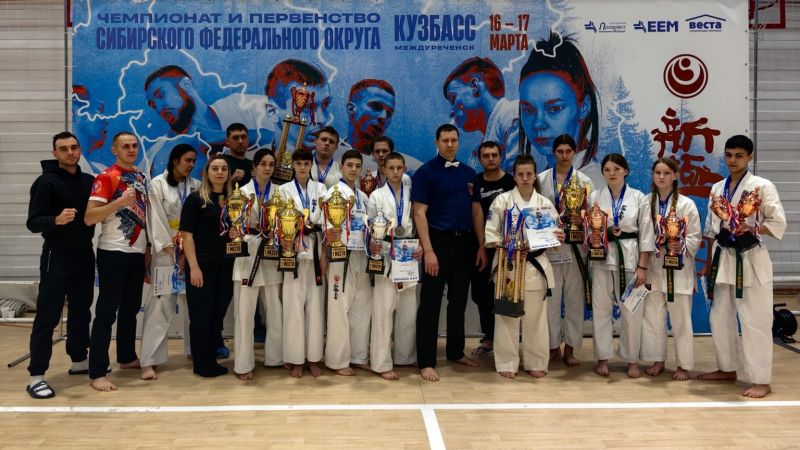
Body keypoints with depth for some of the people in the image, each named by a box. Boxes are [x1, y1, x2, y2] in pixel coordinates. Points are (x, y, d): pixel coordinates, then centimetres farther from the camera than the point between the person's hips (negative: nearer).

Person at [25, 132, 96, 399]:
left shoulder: (88, 181, 8)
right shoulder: (46, 182, -9)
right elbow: (32, 222, -14)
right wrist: (56, 220, -33)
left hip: (84, 254, 6)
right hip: (57, 256, -6)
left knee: (81, 311, 15)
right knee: (48, 316, -6)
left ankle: (79, 361, 29)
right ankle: (36, 376, -3)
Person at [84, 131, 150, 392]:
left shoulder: (141, 177, 12)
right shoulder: (106, 177, -10)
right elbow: (89, 218, -18)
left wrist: (147, 247, 15)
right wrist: (121, 200, -27)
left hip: (137, 253, 7)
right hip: (113, 253, -7)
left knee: (130, 309, 16)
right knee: (106, 312, -5)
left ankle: (127, 357, 30)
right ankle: (97, 372, -1)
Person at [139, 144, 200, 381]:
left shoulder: (196, 186, 8)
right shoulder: (158, 184, -1)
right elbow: (157, 221, -7)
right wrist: (172, 252, -12)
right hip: (166, 252, -4)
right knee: (160, 305, -8)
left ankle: (195, 350, 21)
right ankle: (150, 361, -6)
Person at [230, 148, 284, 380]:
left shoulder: (279, 192, 8)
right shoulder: (243, 192, 1)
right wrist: (236, 234, -25)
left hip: (272, 258, 3)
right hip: (248, 257, -3)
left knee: (276, 312, 9)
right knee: (245, 313, -2)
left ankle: (275, 357, 22)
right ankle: (243, 364, 6)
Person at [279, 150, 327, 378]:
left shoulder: (320, 188, 13)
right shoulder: (284, 190, 7)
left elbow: (324, 218, 2)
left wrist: (308, 226, -16)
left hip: (315, 250, 2)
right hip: (293, 251, -2)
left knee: (316, 305, 2)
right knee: (294, 305, -4)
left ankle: (313, 357, 10)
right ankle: (296, 359, 4)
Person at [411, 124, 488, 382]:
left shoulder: (469, 173, 11)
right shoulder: (425, 172, -5)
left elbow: (476, 211, 13)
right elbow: (420, 213, -11)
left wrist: (481, 246, 6)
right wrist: (428, 250, -18)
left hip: (464, 242, 5)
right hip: (438, 241, -5)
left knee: (459, 301, 14)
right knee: (431, 303, -2)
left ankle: (456, 352, 28)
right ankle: (426, 362, 4)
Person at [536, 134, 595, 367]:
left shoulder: (584, 181, 4)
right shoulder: (542, 179, 5)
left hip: (575, 246, 0)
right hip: (549, 245, 0)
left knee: (575, 298, 4)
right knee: (551, 298, 5)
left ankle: (570, 348, 13)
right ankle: (553, 345, 17)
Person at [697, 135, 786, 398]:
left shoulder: (762, 186, -6)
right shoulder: (718, 189, 10)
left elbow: (778, 223, -8)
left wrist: (752, 228, -24)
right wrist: (709, 263, 14)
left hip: (751, 259, -6)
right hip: (723, 259, 6)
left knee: (754, 321, -5)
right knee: (720, 317, 12)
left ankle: (761, 380, 3)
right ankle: (728, 369, 28)